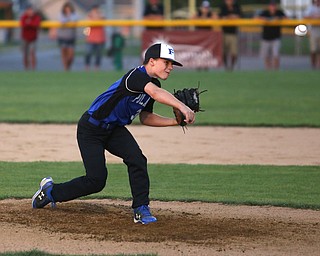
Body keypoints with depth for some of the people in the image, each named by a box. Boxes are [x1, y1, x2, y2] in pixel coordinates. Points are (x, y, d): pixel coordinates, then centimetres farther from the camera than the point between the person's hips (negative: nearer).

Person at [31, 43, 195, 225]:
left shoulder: (153, 84, 3)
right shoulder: (137, 75, -26)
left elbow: (145, 118, 11)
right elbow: (155, 92, -47)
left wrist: (175, 121, -2)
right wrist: (182, 107, -59)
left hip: (115, 129, 8)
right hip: (90, 129, -8)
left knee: (137, 159, -17)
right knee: (97, 180, -8)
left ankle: (141, 210, -10)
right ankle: (51, 191, 14)